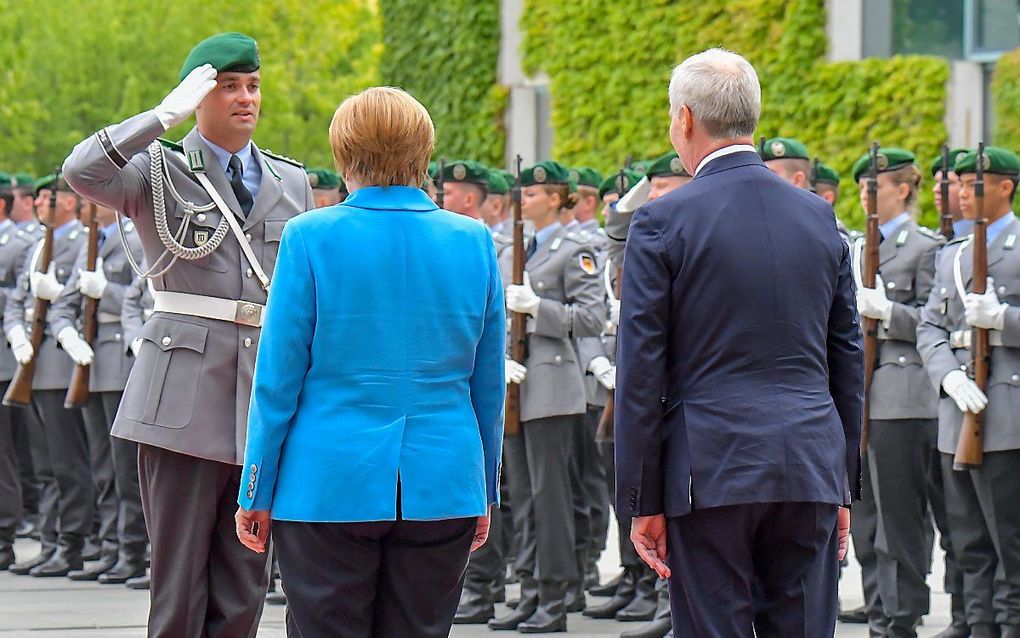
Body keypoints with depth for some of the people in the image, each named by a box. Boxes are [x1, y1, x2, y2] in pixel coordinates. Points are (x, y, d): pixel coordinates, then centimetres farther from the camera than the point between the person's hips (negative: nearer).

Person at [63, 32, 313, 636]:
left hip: (266, 395, 4)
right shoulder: (161, 171, 3)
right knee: (179, 571, -3)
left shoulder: (292, 183, 16)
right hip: (185, 396, -4)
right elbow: (82, 172, -18)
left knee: (246, 584, 5)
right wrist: (166, 116, -18)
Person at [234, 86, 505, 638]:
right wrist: (484, 491, 18)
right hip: (443, 487, 3)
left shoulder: (311, 238, -6)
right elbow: (489, 385, 9)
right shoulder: (474, 242, 3)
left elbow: (278, 378, -4)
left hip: (328, 484, -3)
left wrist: (256, 492, 3)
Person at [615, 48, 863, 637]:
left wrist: (642, 501, -2)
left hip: (711, 472, -4)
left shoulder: (662, 223, -5)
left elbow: (642, 372, -6)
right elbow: (849, 362, 13)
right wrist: (844, 487, 19)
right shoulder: (820, 218, 9)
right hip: (810, 474, 4)